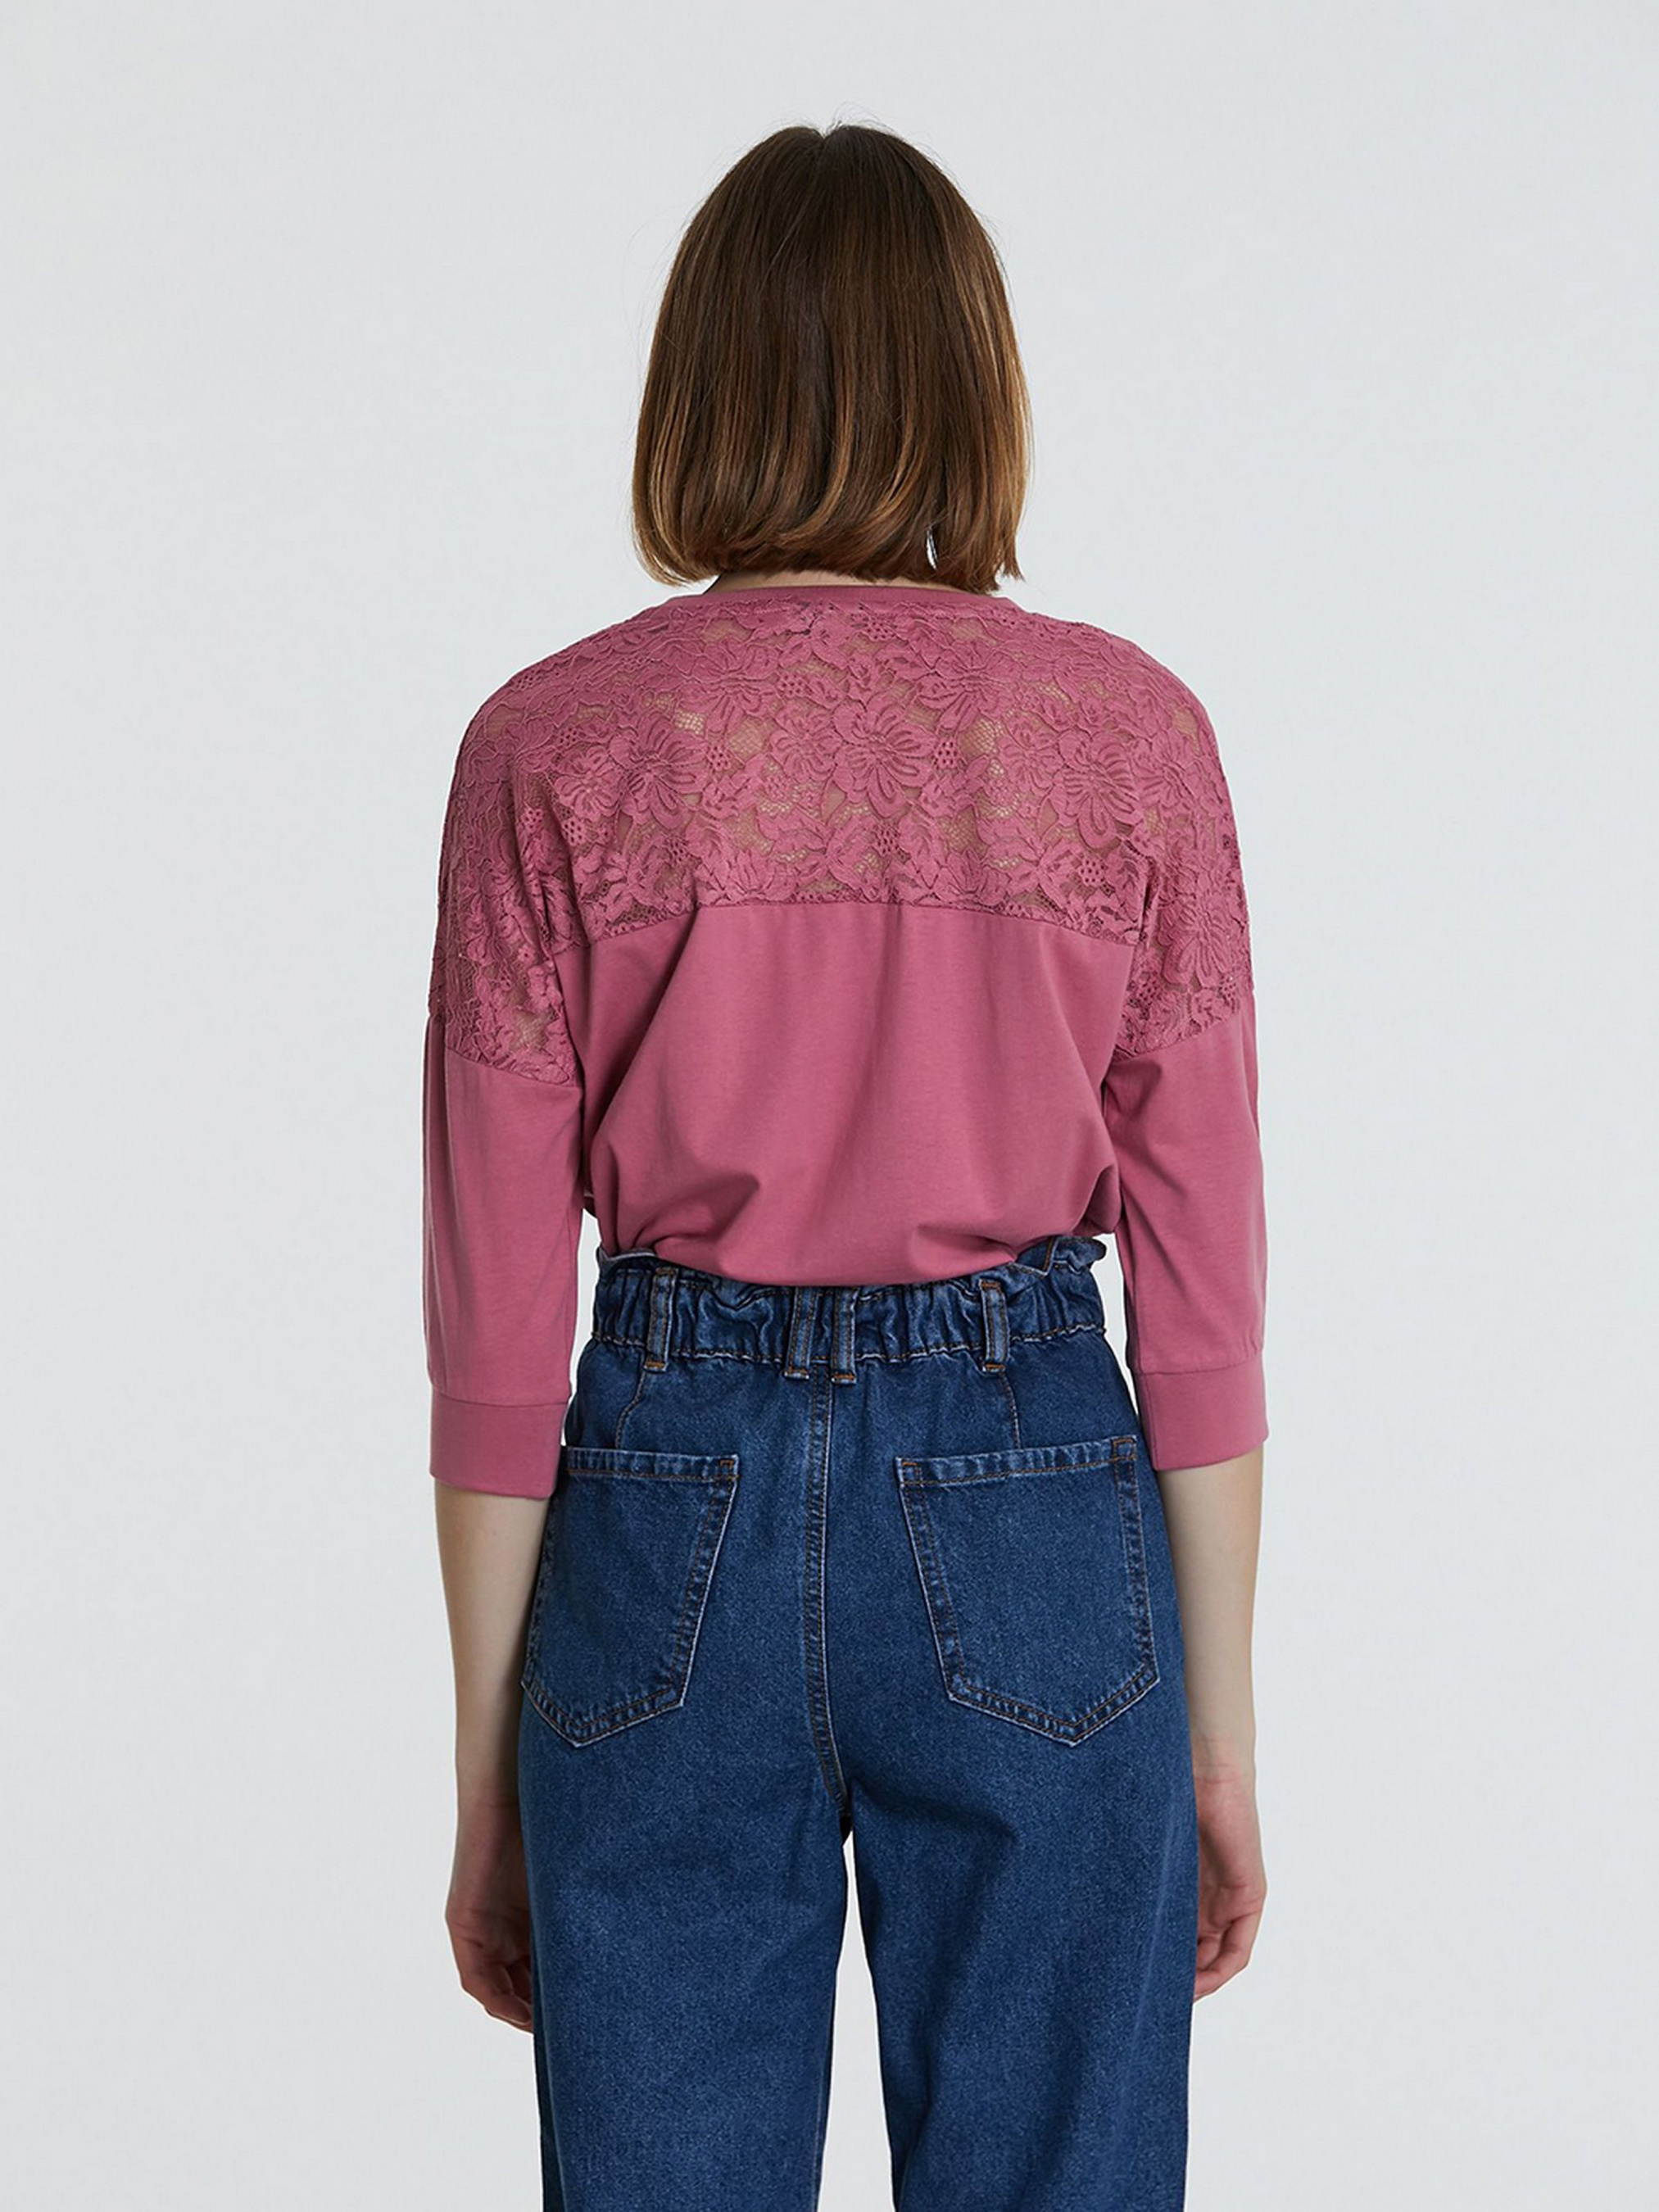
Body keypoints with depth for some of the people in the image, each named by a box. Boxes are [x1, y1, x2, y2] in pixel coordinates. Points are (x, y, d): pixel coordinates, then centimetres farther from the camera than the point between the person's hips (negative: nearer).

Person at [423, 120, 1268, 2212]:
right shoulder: (1129, 732, -5)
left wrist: (488, 1781, 5)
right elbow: (1199, 1285, -3)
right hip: (1029, 1518, 0)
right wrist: (1221, 1729, 6)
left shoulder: (552, 748, -6)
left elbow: (497, 1325, -4)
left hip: (674, 1517, 0)